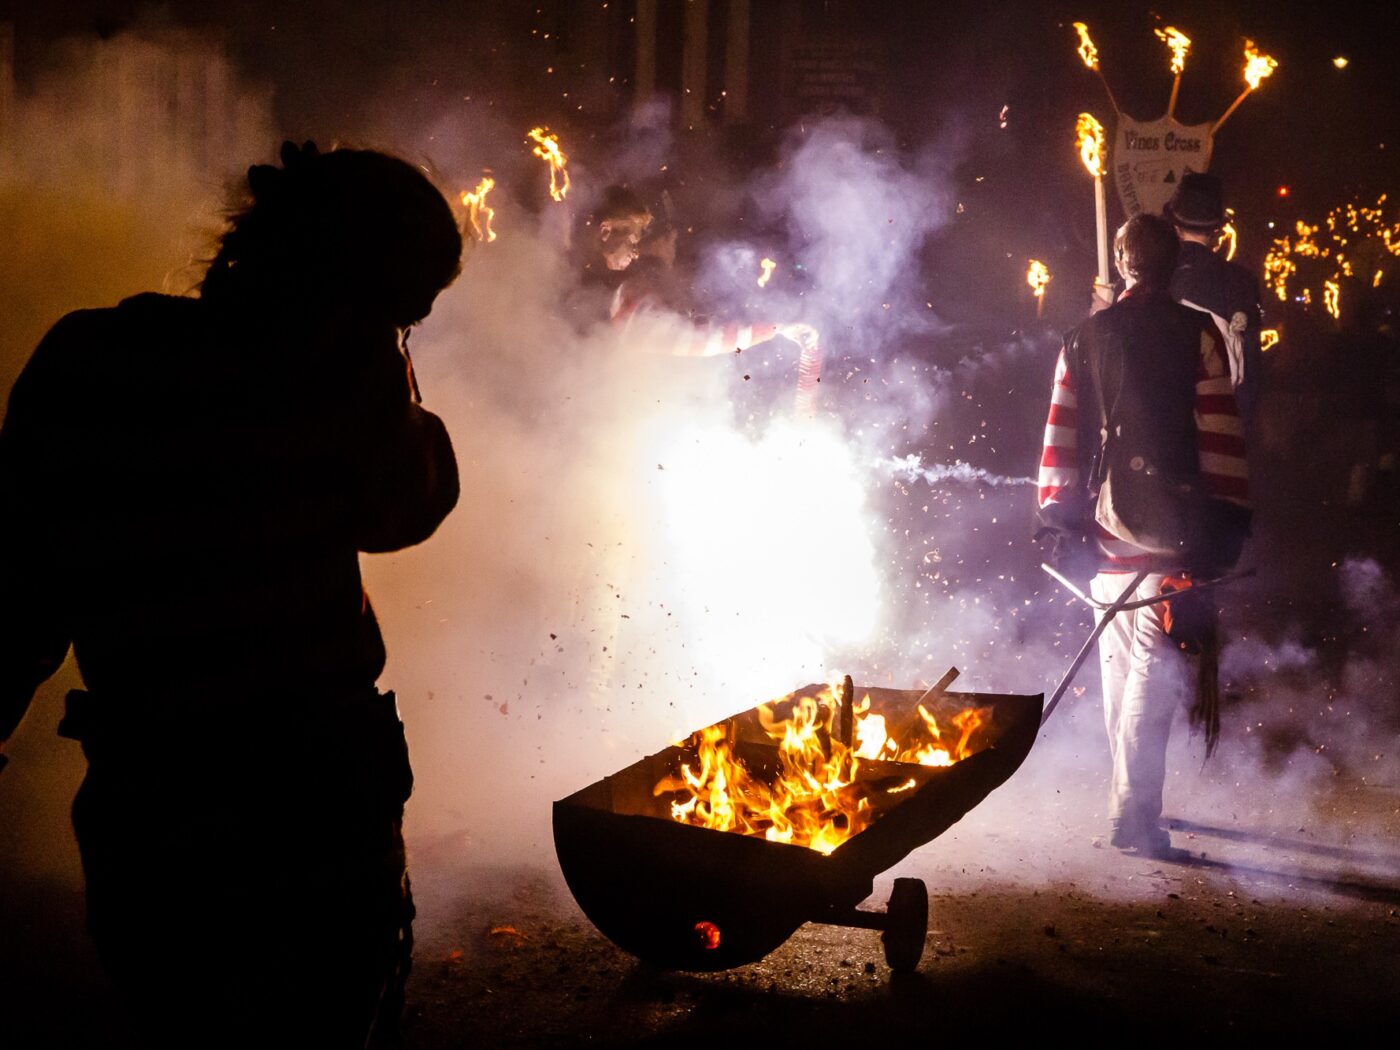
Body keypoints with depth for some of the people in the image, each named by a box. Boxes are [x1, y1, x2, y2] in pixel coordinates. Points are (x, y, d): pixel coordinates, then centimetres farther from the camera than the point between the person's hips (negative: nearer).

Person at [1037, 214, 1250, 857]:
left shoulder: (1083, 339, 9)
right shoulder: (1196, 334, -2)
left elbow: (1062, 433, 9)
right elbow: (1220, 433, -6)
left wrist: (1059, 513, 12)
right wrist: (1229, 520, -3)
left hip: (1105, 528, 5)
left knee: (1119, 669, 16)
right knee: (1153, 672, -5)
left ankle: (1129, 798, 28)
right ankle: (1134, 815, -8)